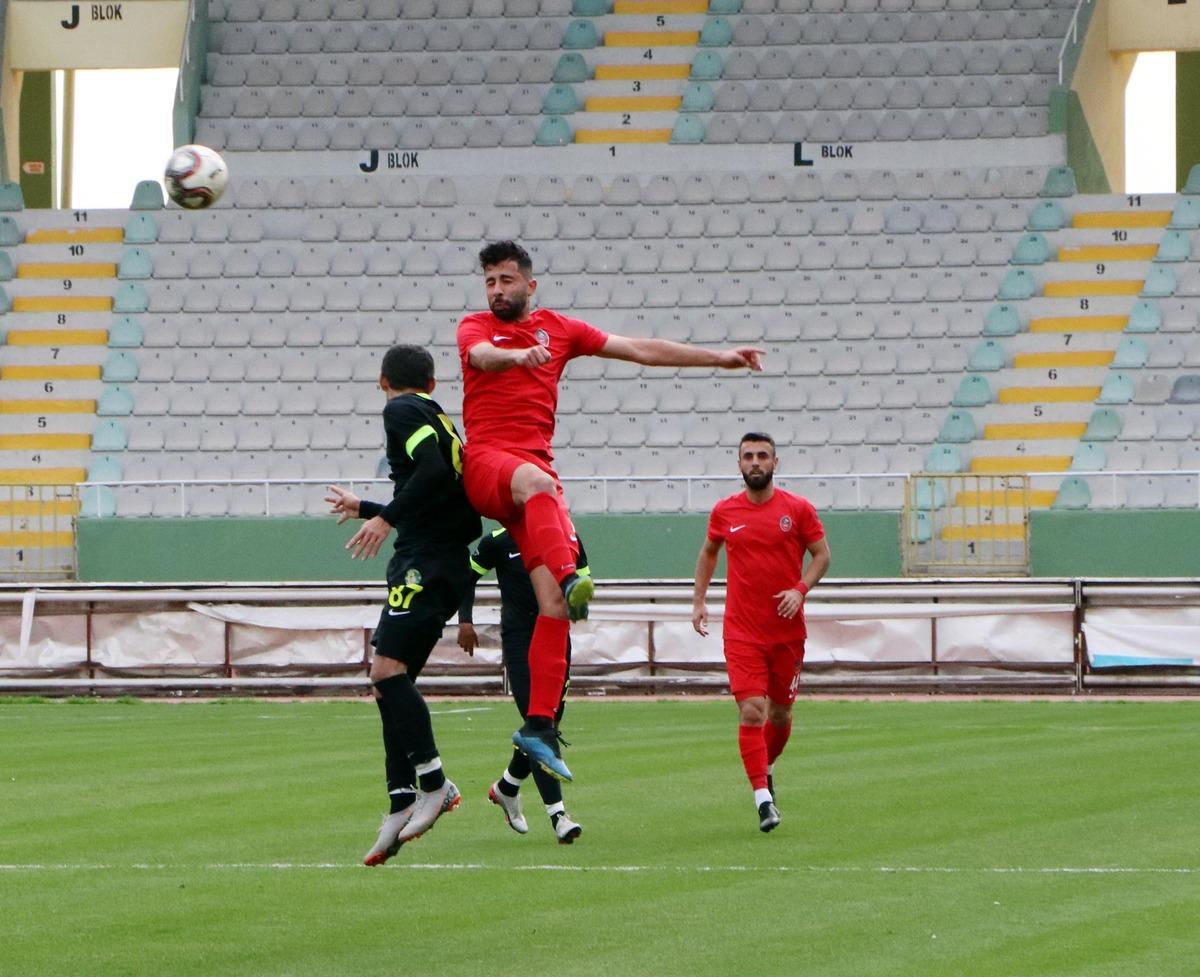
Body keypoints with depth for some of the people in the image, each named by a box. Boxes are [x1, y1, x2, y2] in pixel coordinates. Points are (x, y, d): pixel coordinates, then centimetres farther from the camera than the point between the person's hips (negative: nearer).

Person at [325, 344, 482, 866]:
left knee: (387, 668, -19)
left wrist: (387, 517, -19)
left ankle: (433, 784, -21)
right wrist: (365, 508, 48)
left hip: (426, 563, -9)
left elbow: (433, 471, -19)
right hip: (446, 562, 9)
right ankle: (400, 809, 1)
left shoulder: (402, 410, -1)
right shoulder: (440, 421, 26)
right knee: (390, 683, 6)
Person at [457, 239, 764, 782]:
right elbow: (482, 355, -17)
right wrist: (518, 354, -40)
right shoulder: (476, 327, 9)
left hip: (536, 468, 4)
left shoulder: (558, 329, 20)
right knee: (538, 482, -42)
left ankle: (540, 725, -11)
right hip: (486, 460, -4)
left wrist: (720, 358, 19)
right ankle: (569, 578, -68)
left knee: (552, 602, -11)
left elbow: (641, 350, 22)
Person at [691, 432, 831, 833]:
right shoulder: (724, 512, 3)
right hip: (741, 631, -1)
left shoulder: (798, 509, -2)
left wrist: (800, 589, -13)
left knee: (780, 712, 12)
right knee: (751, 710, -14)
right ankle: (763, 798, -15)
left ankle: (767, 767, 42)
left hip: (788, 630, 1)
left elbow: (821, 554, 3)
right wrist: (699, 600, 14)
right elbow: (708, 553, 20)